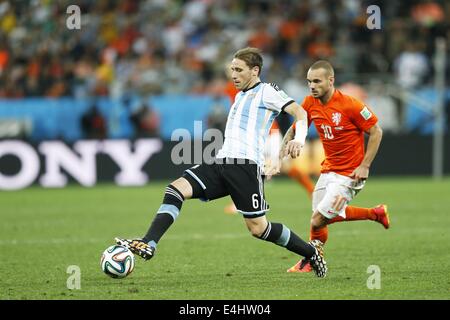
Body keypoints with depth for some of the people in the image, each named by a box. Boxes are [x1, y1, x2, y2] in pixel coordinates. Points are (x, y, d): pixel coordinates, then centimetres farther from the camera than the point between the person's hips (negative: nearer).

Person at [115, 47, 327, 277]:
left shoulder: (266, 92, 3)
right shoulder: (240, 96, 27)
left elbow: (300, 112, -7)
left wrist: (298, 139, -25)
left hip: (245, 165, -8)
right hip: (221, 162, 8)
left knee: (257, 228, -8)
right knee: (175, 190, -12)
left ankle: (311, 252, 12)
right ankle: (147, 245, -22)